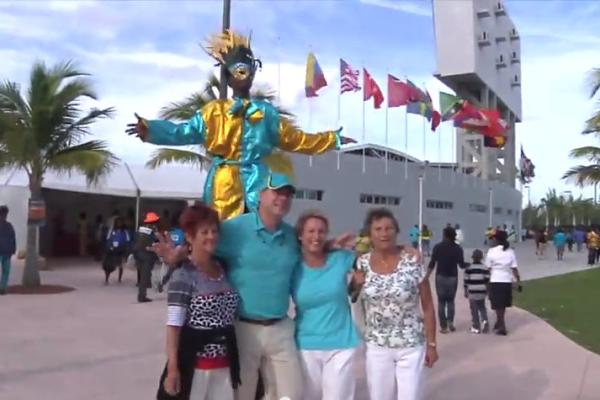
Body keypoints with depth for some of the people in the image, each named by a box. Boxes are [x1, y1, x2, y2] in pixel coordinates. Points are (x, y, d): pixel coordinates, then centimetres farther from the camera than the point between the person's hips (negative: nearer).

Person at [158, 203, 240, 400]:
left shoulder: (224, 269, 8)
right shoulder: (183, 276, -12)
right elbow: (174, 325, -15)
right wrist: (173, 368, -19)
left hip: (224, 365, 6)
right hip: (194, 365, -6)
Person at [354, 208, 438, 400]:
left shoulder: (412, 261, -11)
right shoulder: (362, 263, -6)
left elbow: (428, 306, -5)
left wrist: (431, 344, -3)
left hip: (411, 347, -2)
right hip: (377, 347, 2)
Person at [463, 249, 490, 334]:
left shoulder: (468, 268, -4)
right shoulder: (485, 267, 1)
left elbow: (466, 280, -3)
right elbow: (487, 280, 3)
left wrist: (465, 291, 5)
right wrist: (487, 290, 14)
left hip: (472, 292, -2)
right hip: (482, 291, 2)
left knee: (474, 309, 5)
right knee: (482, 307, 17)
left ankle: (476, 327, 7)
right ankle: (484, 320, -7)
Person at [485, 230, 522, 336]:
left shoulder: (492, 251, -9)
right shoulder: (510, 251, 0)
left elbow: (488, 268, -7)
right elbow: (514, 268, -3)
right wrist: (518, 282, 1)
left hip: (495, 281, -4)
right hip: (507, 281, 4)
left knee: (498, 305, 4)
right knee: (503, 304, 18)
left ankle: (502, 327, 3)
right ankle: (499, 324, 32)